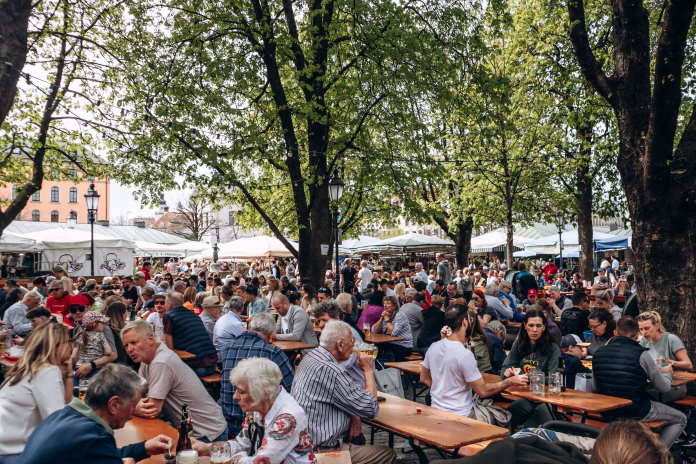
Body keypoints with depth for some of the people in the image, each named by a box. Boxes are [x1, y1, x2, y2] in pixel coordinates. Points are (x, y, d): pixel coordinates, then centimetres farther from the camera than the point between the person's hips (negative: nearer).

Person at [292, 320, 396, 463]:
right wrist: (369, 370, -7)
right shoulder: (330, 371, -27)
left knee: (358, 438, 30)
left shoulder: (311, 357, 4)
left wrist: (354, 418, 1)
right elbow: (371, 409, -18)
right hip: (320, 451, -10)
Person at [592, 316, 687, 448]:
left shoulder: (598, 353, -3)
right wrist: (666, 372, 19)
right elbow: (664, 388, -4)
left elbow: (595, 387, 8)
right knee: (680, 420, 20)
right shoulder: (641, 354, -15)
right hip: (636, 413, -5)